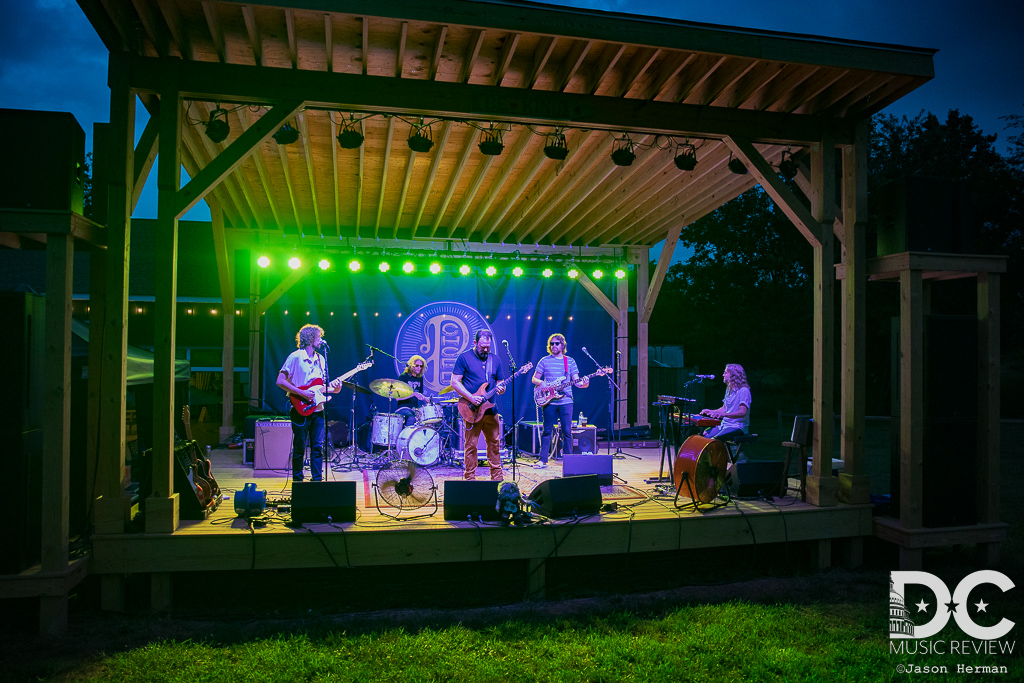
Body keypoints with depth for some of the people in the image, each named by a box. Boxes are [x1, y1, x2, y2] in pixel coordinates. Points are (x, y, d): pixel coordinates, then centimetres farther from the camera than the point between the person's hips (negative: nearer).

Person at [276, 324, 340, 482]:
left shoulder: (321, 359, 14)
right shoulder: (295, 357, -7)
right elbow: (280, 381, -12)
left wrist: (334, 388, -2)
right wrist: (302, 393, -17)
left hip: (317, 410, 6)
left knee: (318, 447, 6)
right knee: (299, 448, 2)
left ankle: (317, 480, 13)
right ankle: (297, 481, 13)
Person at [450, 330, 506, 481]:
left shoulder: (495, 360, 12)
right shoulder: (464, 358, -2)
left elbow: (500, 382, 18)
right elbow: (455, 382, -5)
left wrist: (501, 388, -7)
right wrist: (471, 397, -16)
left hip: (491, 410, 5)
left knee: (494, 443, 10)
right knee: (471, 444, -1)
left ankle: (497, 478, 20)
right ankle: (469, 478, 8)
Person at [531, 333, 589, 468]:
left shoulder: (570, 361, 9)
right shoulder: (544, 361, 6)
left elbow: (576, 381, 6)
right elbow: (534, 378, 8)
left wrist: (584, 384, -15)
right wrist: (541, 383, -13)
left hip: (566, 401, 1)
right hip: (549, 402, -1)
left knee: (567, 431, 2)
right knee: (547, 431, 2)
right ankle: (543, 460, 8)